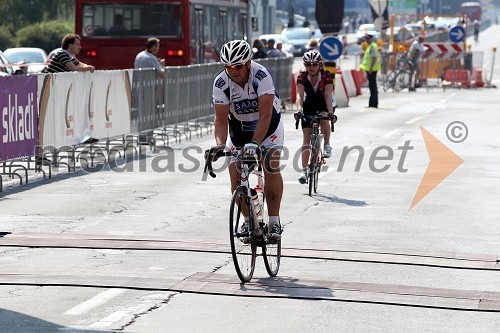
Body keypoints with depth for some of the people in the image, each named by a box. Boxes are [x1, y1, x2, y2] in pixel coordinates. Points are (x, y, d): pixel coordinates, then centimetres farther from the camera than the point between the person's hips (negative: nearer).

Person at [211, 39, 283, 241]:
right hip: (239, 129, 3)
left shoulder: (261, 75, -30)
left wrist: (255, 143, -46)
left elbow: (265, 115, -35)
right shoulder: (221, 83, -22)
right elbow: (221, 119, -24)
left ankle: (274, 222, -16)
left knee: (271, 168, -22)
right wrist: (220, 145, -41)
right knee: (235, 175, -9)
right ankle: (249, 220, 9)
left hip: (268, 127, -3)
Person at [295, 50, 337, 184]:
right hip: (309, 104, 1)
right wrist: (300, 110, -49)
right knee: (306, 137, -9)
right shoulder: (302, 77, -20)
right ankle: (304, 170, -9)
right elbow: (300, 95, -31)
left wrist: (331, 113, -47)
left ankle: (327, 145, -9)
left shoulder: (326, 76, -24)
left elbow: (328, 96, -34)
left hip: (324, 104, -1)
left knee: (324, 119, -35)